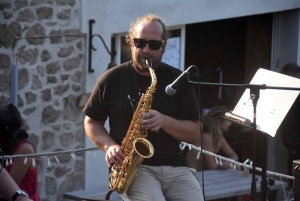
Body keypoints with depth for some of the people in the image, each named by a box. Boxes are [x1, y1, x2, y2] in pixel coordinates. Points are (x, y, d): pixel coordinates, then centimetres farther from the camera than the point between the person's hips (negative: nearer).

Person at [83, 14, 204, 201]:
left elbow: (195, 133, 5)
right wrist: (109, 146, -7)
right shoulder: (113, 79, 4)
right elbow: (92, 122, 13)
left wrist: (164, 121, -14)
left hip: (175, 167, 2)